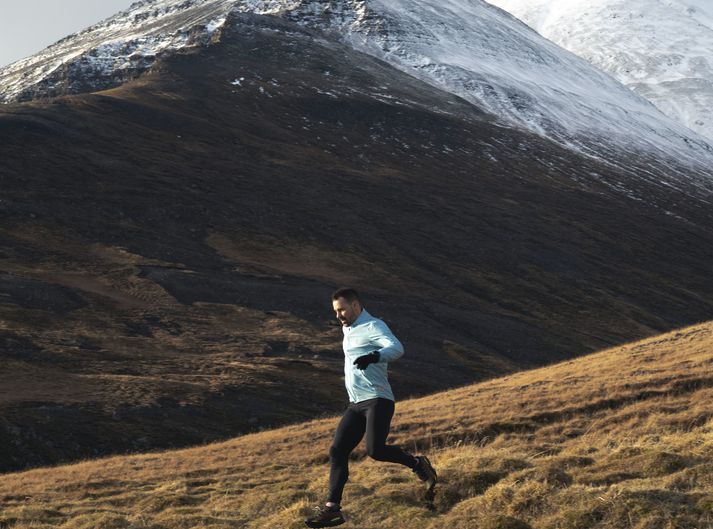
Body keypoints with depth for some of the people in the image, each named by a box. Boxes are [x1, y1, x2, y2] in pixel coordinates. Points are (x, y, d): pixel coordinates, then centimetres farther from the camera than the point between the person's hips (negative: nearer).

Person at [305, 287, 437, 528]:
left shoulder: (373, 326, -9)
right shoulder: (348, 329, 19)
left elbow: (396, 348, -28)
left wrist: (373, 357, -45)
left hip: (377, 400, -8)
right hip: (356, 405, 8)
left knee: (375, 450, -23)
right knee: (337, 451, 0)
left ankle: (418, 464, 1)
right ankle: (332, 508, 2)